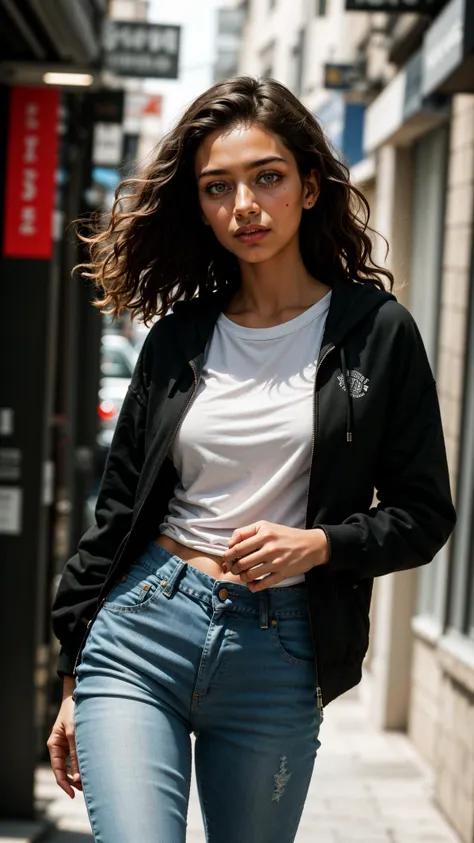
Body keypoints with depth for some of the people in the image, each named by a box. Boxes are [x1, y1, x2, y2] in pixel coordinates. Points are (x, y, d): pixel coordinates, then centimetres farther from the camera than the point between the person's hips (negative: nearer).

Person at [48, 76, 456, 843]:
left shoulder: (377, 332, 1)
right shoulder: (178, 337, 7)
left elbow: (424, 514, 3)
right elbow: (118, 511, 12)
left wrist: (318, 543, -15)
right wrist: (74, 677, 12)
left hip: (279, 655, -1)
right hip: (140, 633, 1)